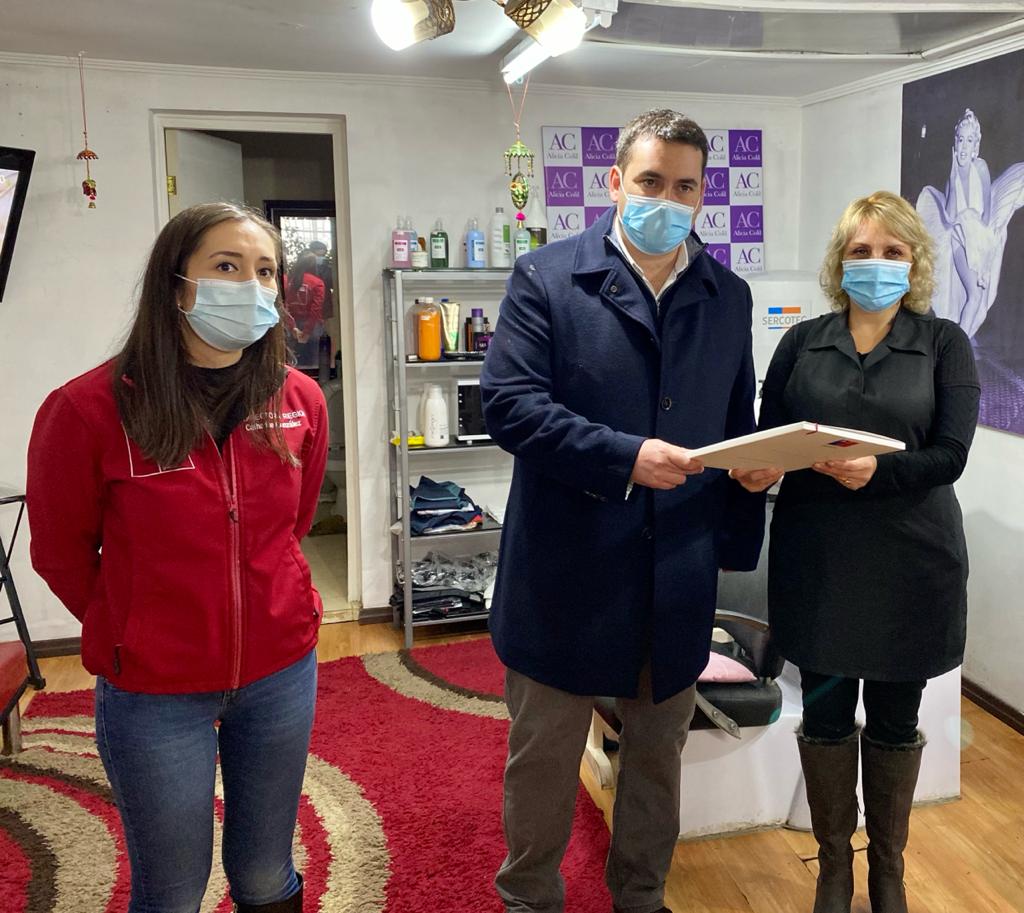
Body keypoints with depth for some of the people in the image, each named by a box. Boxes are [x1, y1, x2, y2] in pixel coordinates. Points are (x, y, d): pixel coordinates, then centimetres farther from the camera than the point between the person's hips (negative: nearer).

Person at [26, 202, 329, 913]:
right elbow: (62, 552, -2)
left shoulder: (300, 400, -6)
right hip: (153, 693, -2)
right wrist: (128, 633, 7)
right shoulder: (90, 410, -17)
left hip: (281, 673, 3)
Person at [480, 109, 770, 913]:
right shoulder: (546, 278, -5)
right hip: (567, 569, -3)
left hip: (680, 575, 4)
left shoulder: (728, 296, 7)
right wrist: (626, 457, -24)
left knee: (659, 750, 20)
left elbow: (738, 426, 9)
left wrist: (738, 544, 3)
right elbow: (510, 404, -15)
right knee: (543, 755, 12)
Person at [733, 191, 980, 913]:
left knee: (895, 719, 13)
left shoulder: (944, 345, 0)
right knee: (825, 713, 10)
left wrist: (879, 471, -28)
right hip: (817, 560, 1)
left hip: (909, 562, -1)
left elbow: (950, 453, -10)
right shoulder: (802, 343, 6)